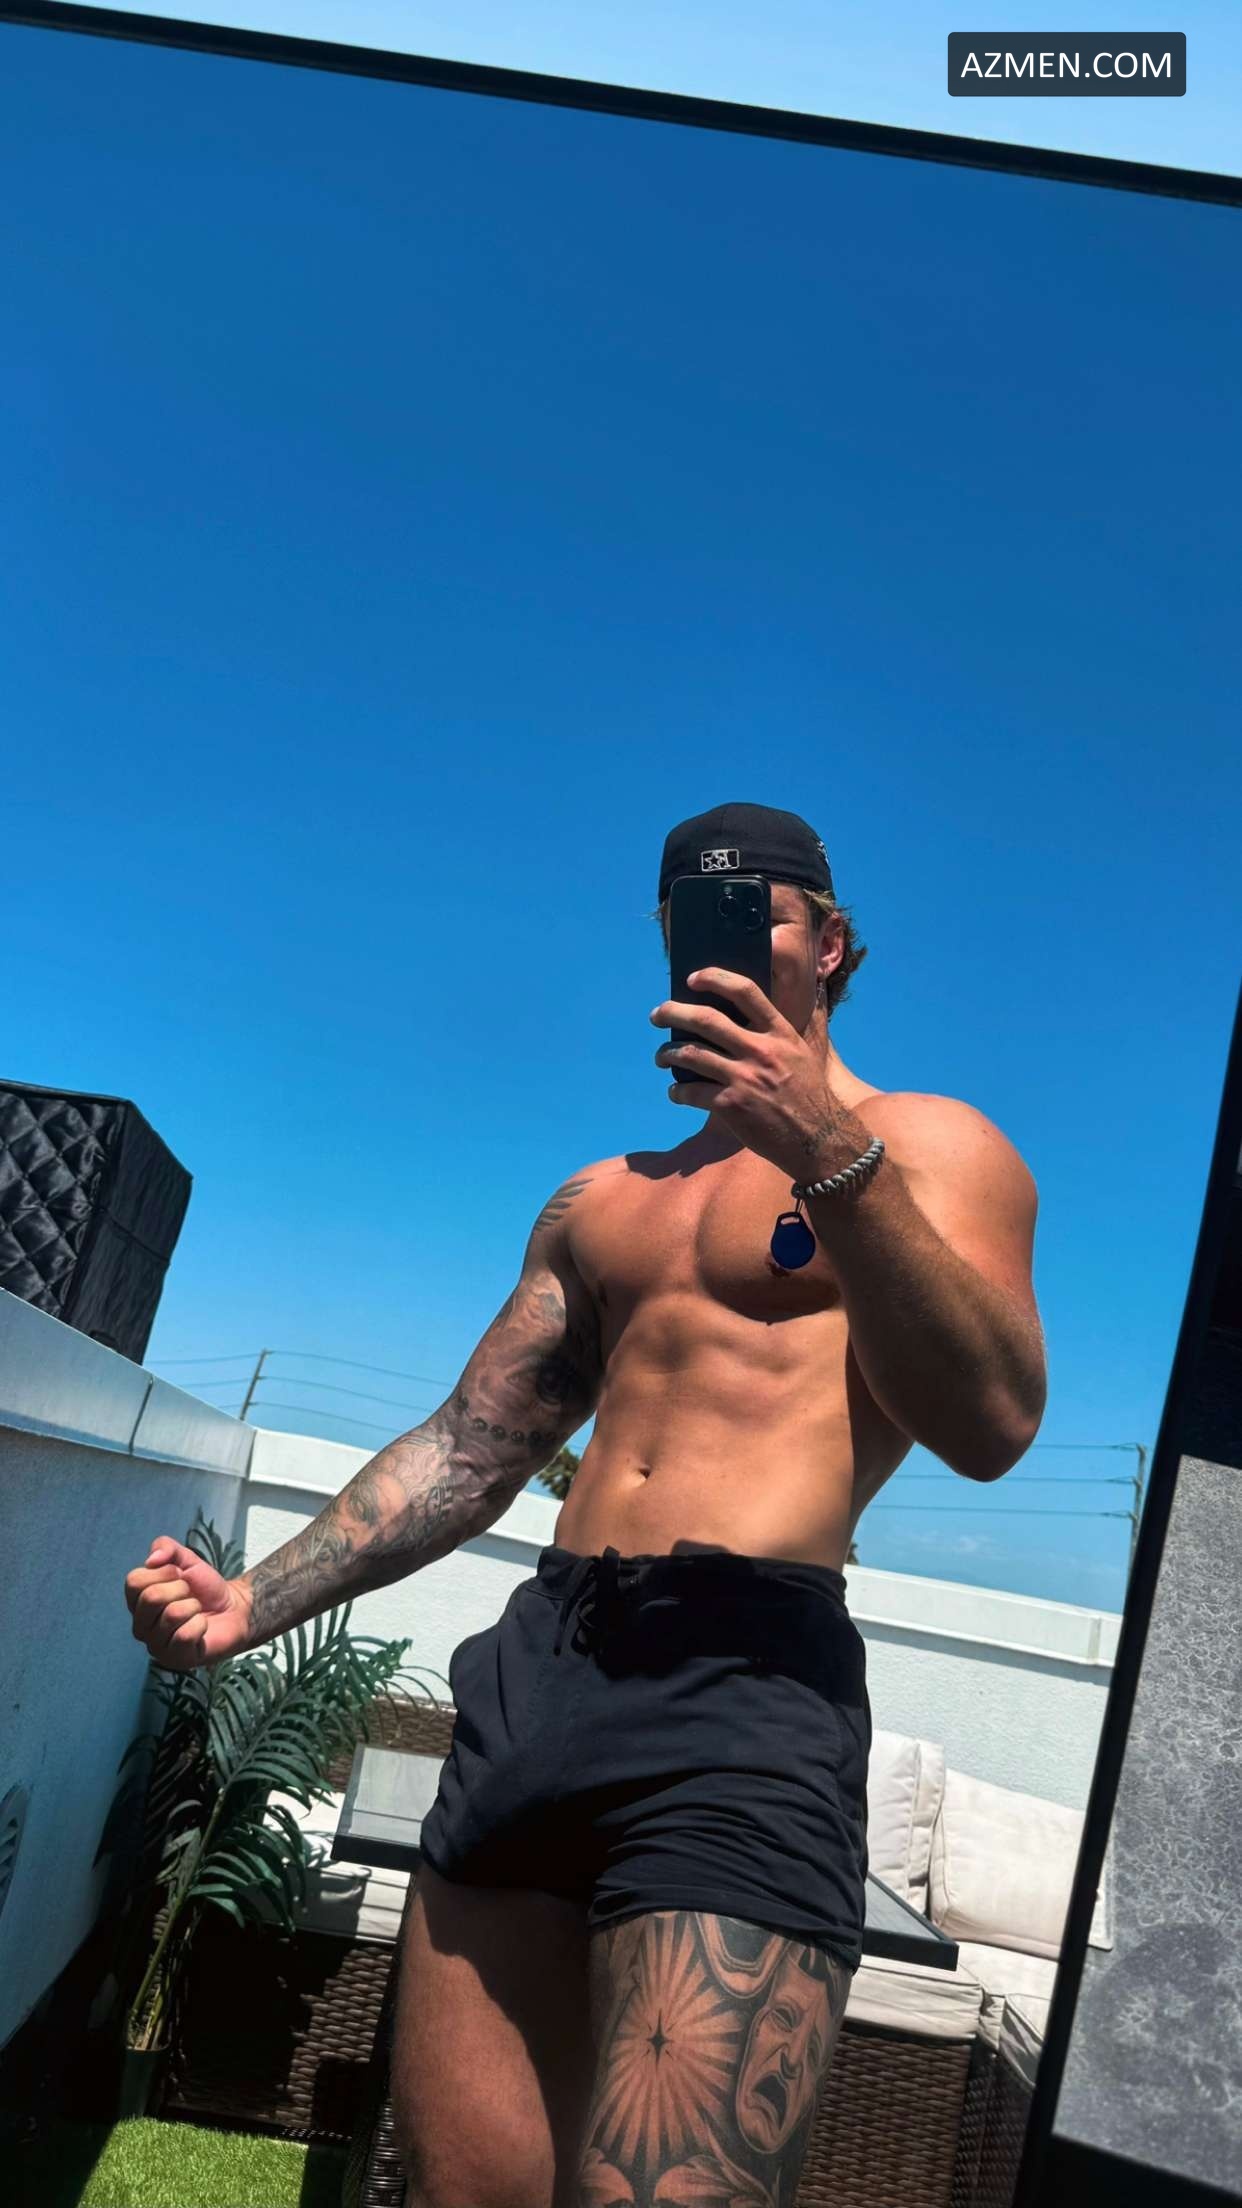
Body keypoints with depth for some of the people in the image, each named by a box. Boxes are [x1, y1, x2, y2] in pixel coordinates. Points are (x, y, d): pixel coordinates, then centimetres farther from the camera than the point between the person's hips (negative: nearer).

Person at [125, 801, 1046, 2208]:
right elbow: (470, 1450, 21)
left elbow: (991, 1428, -10)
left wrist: (833, 1152, -20)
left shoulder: (928, 1146, 7)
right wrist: (257, 1600, 10)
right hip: (532, 1672, 5)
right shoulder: (596, 1202, 24)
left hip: (748, 1677, -5)